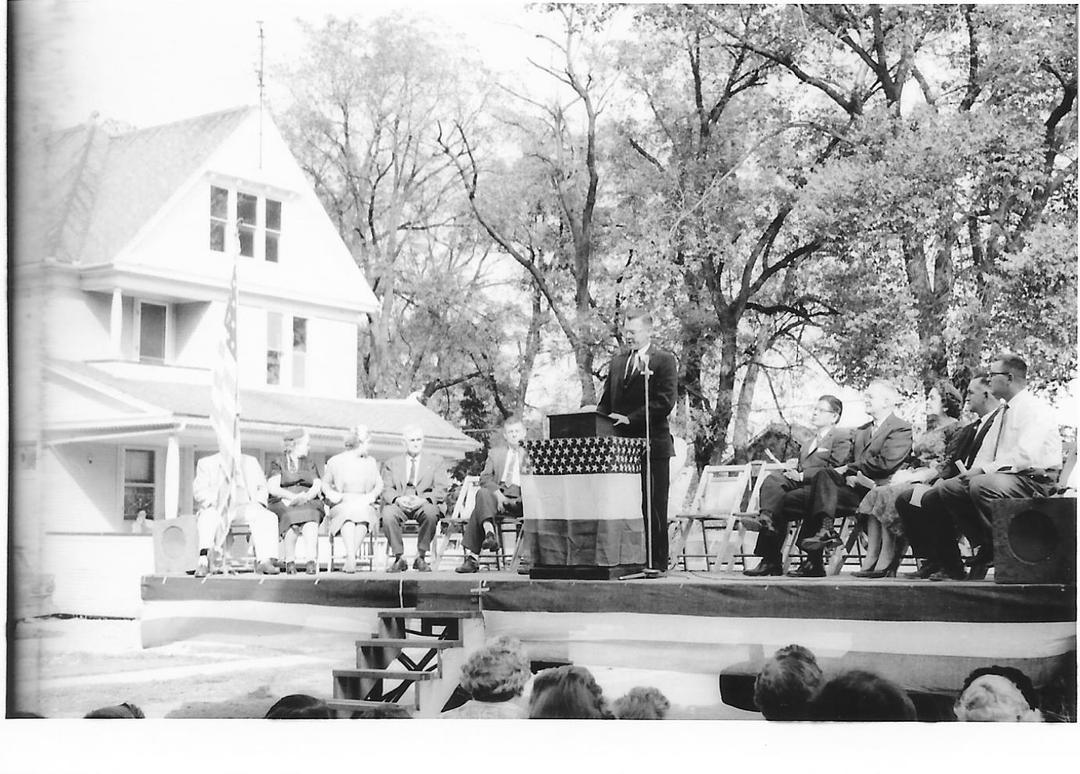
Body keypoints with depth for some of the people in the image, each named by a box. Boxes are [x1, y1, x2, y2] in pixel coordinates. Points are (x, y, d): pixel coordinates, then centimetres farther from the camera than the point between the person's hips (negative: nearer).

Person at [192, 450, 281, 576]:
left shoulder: (251, 462, 21)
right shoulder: (206, 463, 13)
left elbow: (262, 488, 21)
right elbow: (199, 490, 1)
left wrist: (258, 504, 0)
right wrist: (212, 502, -18)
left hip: (244, 507, 2)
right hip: (217, 508, -2)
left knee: (267, 517, -28)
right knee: (209, 517, -38)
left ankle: (264, 561, -39)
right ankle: (203, 561, -48)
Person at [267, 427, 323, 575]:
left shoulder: (311, 464, 24)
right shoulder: (278, 463, 12)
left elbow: (318, 486, 7)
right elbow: (273, 489, -3)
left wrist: (306, 497, -15)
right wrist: (293, 496, -20)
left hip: (309, 504, 2)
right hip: (283, 505, -2)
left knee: (310, 522, -34)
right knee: (292, 519, -37)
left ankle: (311, 562, -46)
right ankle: (289, 563, -28)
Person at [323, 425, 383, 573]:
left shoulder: (370, 462, 19)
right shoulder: (335, 461, 13)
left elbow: (379, 484, 15)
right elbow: (325, 483, 18)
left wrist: (372, 495, -7)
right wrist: (330, 493, -5)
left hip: (364, 505, 1)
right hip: (341, 505, -1)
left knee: (362, 513, -36)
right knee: (349, 513, -37)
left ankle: (350, 557, -42)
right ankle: (351, 557, -49)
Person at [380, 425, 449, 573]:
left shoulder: (436, 462, 17)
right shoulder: (392, 463, 21)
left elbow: (441, 490, 4)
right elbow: (387, 489, 8)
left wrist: (424, 500, -17)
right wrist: (398, 499, -16)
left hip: (425, 504, -1)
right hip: (399, 504, 1)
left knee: (431, 512, -37)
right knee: (388, 514, -35)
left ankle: (421, 557, -22)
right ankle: (398, 558, -20)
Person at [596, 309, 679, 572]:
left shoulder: (664, 360, -2)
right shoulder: (617, 362, 18)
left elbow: (665, 401, -12)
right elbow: (606, 401, 20)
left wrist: (630, 419, -18)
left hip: (652, 444, -6)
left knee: (653, 508, -1)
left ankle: (656, 562, 3)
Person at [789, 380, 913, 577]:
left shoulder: (901, 429, 1)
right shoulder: (861, 431, 29)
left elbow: (885, 464, -12)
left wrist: (849, 469, -8)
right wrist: (849, 476, -2)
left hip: (876, 489, -7)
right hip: (856, 488, 7)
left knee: (823, 474, -26)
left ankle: (825, 530, -28)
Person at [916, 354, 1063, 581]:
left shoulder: (1036, 409, -9)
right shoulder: (1002, 413, 19)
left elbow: (1026, 455, -22)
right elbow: (986, 453, 20)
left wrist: (984, 470, -21)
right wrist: (975, 470, -3)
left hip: (1033, 479, -9)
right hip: (1001, 476, 9)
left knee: (981, 485, -36)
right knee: (947, 490, -7)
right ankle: (984, 548, -7)